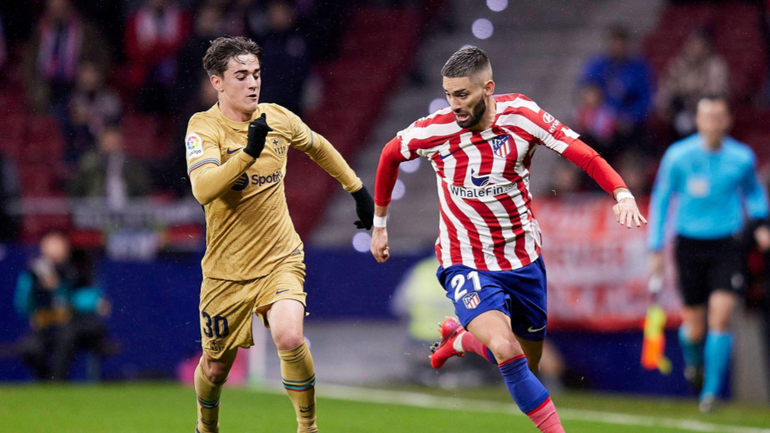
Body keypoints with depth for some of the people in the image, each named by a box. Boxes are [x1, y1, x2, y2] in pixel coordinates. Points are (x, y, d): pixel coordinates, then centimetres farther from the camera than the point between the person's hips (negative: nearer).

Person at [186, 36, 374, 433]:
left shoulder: (278, 118, -1)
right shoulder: (204, 127, -13)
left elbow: (319, 148, 22)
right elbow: (202, 190, -31)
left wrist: (357, 189, 27)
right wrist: (248, 153, -42)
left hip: (280, 259, 1)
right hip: (226, 268, -1)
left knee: (290, 338, -26)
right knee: (215, 368, 10)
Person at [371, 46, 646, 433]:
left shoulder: (521, 115, -13)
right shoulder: (433, 132, -14)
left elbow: (584, 155, -17)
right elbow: (390, 155, 7)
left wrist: (622, 193, -33)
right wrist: (379, 223, 13)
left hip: (523, 257, 3)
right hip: (466, 263, -3)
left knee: (529, 363, 15)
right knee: (505, 350, -28)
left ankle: (459, 338, 43)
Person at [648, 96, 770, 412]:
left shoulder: (742, 158, -3)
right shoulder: (678, 156, -6)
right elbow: (660, 199, 4)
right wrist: (656, 249, 1)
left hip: (727, 244, 0)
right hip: (690, 243, 0)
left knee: (720, 316, -16)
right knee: (695, 325, 4)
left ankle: (711, 390, -6)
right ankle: (693, 360, 40)